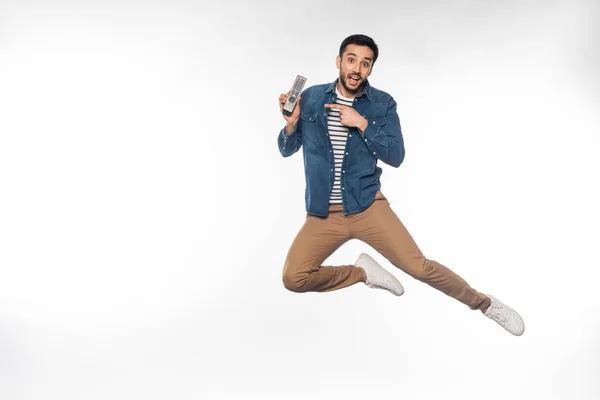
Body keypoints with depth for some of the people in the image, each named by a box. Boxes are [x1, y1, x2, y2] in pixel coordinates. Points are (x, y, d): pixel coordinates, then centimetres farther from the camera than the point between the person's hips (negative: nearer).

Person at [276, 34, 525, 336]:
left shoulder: (383, 104, -2)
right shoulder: (311, 98, 1)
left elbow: (396, 157, -8)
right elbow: (286, 150, 7)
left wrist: (362, 123, -17)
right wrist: (291, 124, -14)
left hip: (367, 206, -2)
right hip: (324, 213, 2)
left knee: (418, 266, -7)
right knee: (293, 278, -14)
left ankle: (485, 303, 17)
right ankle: (363, 272, 10)